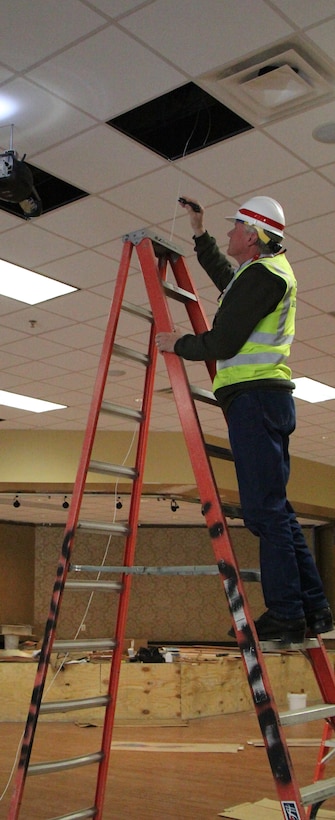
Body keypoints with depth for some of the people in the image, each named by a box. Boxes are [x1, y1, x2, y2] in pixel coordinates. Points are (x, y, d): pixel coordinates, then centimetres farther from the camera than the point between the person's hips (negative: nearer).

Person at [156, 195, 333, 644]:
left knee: (265, 509, -10)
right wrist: (200, 233, 44)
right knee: (274, 508, 10)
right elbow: (226, 279, 44)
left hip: (255, 397, -10)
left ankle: (286, 615, -7)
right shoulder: (274, 268, 23)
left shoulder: (261, 274, -9)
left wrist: (178, 344, 2)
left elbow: (223, 342, -15)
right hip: (269, 399, 10)